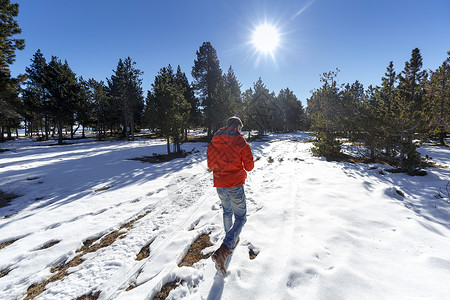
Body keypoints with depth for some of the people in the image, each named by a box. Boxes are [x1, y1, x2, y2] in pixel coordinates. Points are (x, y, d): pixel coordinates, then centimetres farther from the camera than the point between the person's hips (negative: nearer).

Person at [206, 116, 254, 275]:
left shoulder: (213, 143, 2)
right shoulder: (241, 142, -11)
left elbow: (210, 165, 9)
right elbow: (249, 166, -7)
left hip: (220, 185, 5)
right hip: (235, 185, -5)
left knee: (227, 212, 28)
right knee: (240, 217, 9)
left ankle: (232, 240, 45)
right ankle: (222, 251, -5)